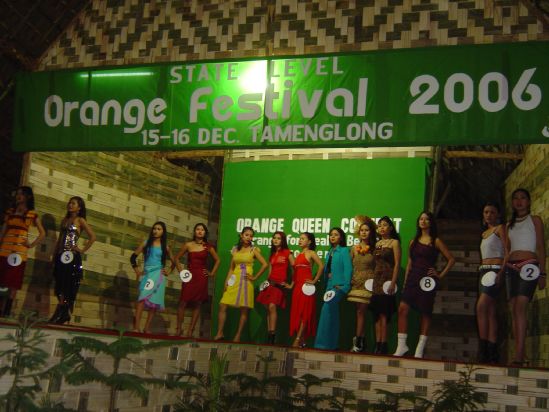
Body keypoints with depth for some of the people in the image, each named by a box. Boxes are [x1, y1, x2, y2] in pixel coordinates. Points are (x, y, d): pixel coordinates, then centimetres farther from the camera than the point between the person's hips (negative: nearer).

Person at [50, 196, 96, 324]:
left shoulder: (80, 220, -2)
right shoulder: (65, 220, 18)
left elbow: (92, 237, -9)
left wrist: (83, 250, -8)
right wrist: (54, 255, 14)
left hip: (72, 256, -7)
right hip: (61, 256, 7)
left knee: (69, 286, -6)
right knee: (60, 286, 5)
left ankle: (63, 314, -4)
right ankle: (63, 314, 11)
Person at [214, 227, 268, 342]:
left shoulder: (254, 250, 3)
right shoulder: (235, 249, 13)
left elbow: (264, 264, -3)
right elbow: (231, 268, 14)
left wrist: (255, 277, -5)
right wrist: (227, 281, 3)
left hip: (246, 282, -3)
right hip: (234, 281, 3)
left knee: (244, 310, -1)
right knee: (222, 306, -7)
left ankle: (238, 336, 6)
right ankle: (219, 333, 0)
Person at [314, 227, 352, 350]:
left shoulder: (344, 250, -1)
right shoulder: (330, 252, 19)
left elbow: (348, 269, -9)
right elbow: (326, 269, 15)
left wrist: (345, 286, -15)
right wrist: (326, 286, 2)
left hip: (339, 285, -7)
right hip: (330, 285, 7)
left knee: (327, 309, -22)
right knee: (332, 314, 7)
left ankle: (324, 342, -18)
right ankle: (332, 344, 12)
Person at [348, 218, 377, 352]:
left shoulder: (374, 249, 2)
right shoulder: (354, 249, 10)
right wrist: (348, 279, 2)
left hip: (368, 282, -3)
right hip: (356, 282, 3)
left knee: (361, 311, -7)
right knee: (359, 311, 5)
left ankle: (358, 340, -5)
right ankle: (361, 341, 9)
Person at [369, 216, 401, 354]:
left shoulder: (394, 242, -2)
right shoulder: (377, 244, 16)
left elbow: (397, 264, -9)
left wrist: (393, 282, -17)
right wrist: (373, 279, 7)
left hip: (387, 280, -6)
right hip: (377, 280, 6)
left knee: (384, 314, -8)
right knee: (377, 314, 5)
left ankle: (383, 345, -5)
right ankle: (378, 344, 7)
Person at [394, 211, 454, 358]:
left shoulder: (435, 241, 3)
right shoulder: (414, 241, 17)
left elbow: (451, 259, 3)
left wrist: (440, 275, -3)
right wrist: (405, 282, 9)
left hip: (427, 280, -4)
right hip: (413, 278, 4)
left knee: (425, 313, 0)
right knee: (402, 309, -12)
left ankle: (420, 350, 5)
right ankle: (401, 345, -7)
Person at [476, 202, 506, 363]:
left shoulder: (500, 229, 0)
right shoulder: (484, 233, 23)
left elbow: (507, 252, -10)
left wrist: (501, 272, -20)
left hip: (495, 270, -8)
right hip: (484, 271, 8)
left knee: (481, 307, -20)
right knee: (490, 312, 3)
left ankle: (484, 349, -20)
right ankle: (492, 352, 1)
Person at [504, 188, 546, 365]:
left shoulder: (535, 220, 8)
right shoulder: (510, 224, 21)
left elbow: (541, 247, 2)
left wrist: (542, 273, -6)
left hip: (529, 265, -5)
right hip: (511, 268, 5)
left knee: (520, 308, -19)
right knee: (514, 310, -1)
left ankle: (519, 355, -26)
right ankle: (520, 354, 1)